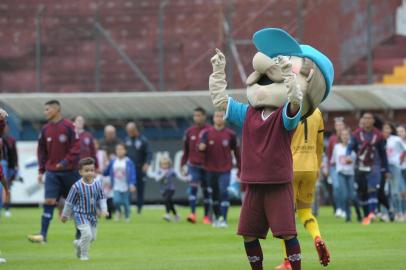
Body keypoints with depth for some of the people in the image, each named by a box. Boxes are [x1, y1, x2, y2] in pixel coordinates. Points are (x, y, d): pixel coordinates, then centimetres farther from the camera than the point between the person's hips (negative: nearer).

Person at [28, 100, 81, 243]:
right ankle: (43, 235, -13)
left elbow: (76, 147, -10)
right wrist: (41, 170, 7)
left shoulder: (68, 126, -8)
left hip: (69, 171, -3)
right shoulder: (45, 129, 6)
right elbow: (42, 151, 11)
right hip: (52, 171, 3)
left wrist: (66, 162, -20)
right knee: (49, 201, -9)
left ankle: (80, 233, 23)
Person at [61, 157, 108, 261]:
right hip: (80, 214, -5)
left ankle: (78, 244, 42)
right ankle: (84, 255, 1)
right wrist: (65, 215, 4)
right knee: (87, 234, -18)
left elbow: (102, 198, 5)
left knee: (92, 237, 12)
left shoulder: (97, 184, -6)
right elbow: (69, 202, -5)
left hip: (92, 215, 5)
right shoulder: (77, 186, -17)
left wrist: (103, 210, -11)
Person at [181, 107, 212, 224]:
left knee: (206, 191, 7)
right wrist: (182, 165, 7)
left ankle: (206, 216, 15)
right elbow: (186, 150, 10)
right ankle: (193, 213, -21)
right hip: (194, 165, 1)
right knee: (193, 188, -14)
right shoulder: (189, 132, 5)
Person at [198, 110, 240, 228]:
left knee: (223, 192, -14)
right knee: (214, 195, 10)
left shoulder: (230, 134, 0)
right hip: (210, 169, 2)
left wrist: (239, 168, 7)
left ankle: (223, 219, -15)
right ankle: (216, 217, 24)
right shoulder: (207, 133, 1)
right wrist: (201, 146, -33)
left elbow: (236, 151, 7)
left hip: (225, 169, -2)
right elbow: (201, 146, -8)